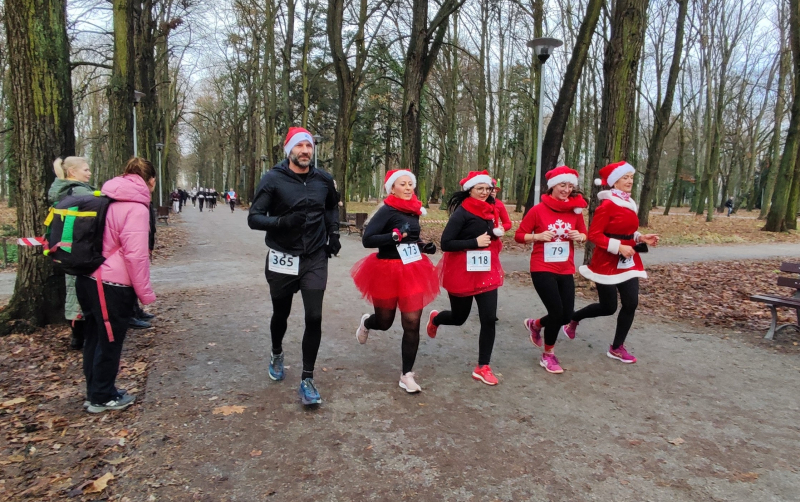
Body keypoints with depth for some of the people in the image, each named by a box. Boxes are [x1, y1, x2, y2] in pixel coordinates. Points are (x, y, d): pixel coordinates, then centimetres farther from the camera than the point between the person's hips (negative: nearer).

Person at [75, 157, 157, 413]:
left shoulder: (110, 200, 10)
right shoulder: (136, 207, -16)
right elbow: (135, 255, -20)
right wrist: (146, 293, -12)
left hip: (89, 279, 9)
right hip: (112, 285, -9)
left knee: (95, 338, 19)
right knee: (110, 342, 8)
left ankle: (96, 391, 35)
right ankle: (102, 397, 22)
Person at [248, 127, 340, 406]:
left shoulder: (323, 180, 1)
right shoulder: (273, 180, -10)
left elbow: (332, 208, 21)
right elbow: (254, 218, -12)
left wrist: (333, 233, 7)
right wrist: (282, 221, -29)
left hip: (315, 259, 1)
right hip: (282, 259, -1)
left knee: (314, 317, -7)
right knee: (281, 314, 16)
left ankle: (307, 380, 7)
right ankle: (277, 353, 49)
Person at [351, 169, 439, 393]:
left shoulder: (414, 211, 6)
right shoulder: (387, 210, -14)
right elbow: (367, 239, -22)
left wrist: (424, 246, 5)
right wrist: (395, 235, -30)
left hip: (413, 271, 5)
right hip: (388, 271, -5)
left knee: (412, 324, -1)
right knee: (384, 322, 13)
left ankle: (406, 374, 12)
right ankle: (366, 323, 51)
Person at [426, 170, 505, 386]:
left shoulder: (490, 211, 7)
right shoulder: (461, 213, -15)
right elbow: (446, 243, -20)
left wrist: (497, 232, 0)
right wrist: (475, 242, -24)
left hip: (487, 272, 5)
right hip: (462, 274, -5)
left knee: (489, 319, -3)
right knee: (459, 318, 11)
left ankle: (483, 367, 10)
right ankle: (435, 318, 48)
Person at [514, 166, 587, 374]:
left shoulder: (576, 210, 2)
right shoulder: (538, 210, -9)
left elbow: (584, 234, 14)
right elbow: (519, 235, -4)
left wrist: (579, 237, -8)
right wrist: (538, 236, -21)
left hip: (566, 271, 5)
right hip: (542, 269, -5)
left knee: (566, 315, 5)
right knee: (557, 312, -9)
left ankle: (535, 324, 38)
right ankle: (547, 356, 15)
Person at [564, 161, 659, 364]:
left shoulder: (629, 204, 10)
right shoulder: (607, 205, -15)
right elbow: (594, 234, -19)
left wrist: (641, 238, 2)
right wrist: (618, 247, -24)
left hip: (628, 261, 8)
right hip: (607, 262, -7)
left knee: (631, 303, 1)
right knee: (608, 307, 1)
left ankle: (617, 347, 15)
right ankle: (573, 318, 27)